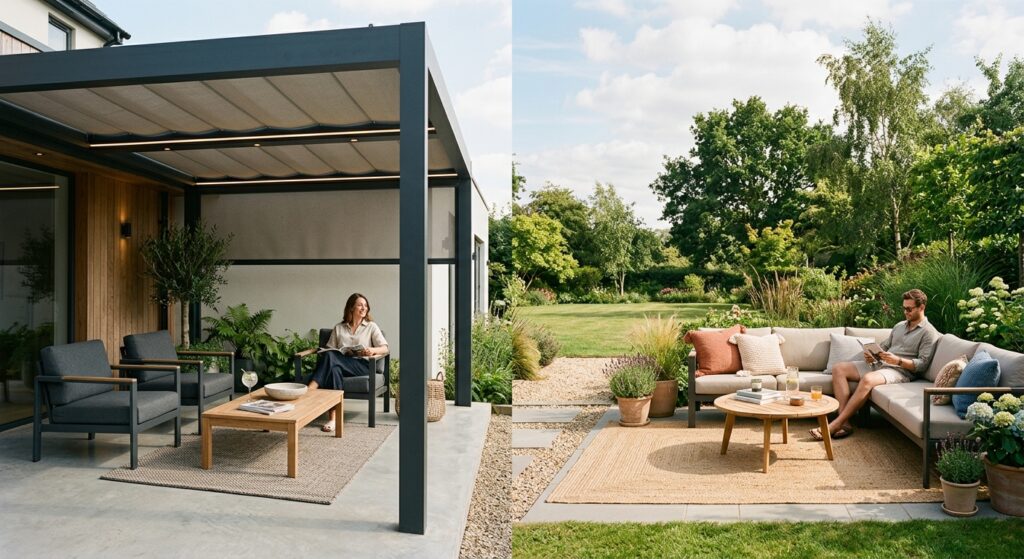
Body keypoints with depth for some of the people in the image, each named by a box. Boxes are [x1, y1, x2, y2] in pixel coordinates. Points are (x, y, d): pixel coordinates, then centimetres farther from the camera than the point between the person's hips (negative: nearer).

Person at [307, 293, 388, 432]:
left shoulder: (371, 326, 16)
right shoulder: (338, 328, 24)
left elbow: (385, 348, 5)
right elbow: (330, 349, 21)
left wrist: (372, 350, -17)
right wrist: (324, 353, -4)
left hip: (362, 365, -2)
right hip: (340, 363, 3)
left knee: (331, 357, -32)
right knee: (334, 369, -37)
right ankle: (334, 417, -43)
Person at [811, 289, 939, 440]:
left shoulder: (929, 332, -1)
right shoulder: (899, 326, 22)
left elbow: (922, 364, -10)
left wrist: (898, 361, -25)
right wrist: (871, 355, 1)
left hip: (900, 371, -8)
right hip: (879, 365, 8)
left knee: (867, 379, -39)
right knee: (839, 369, -11)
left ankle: (835, 425, -37)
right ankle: (845, 423, -24)